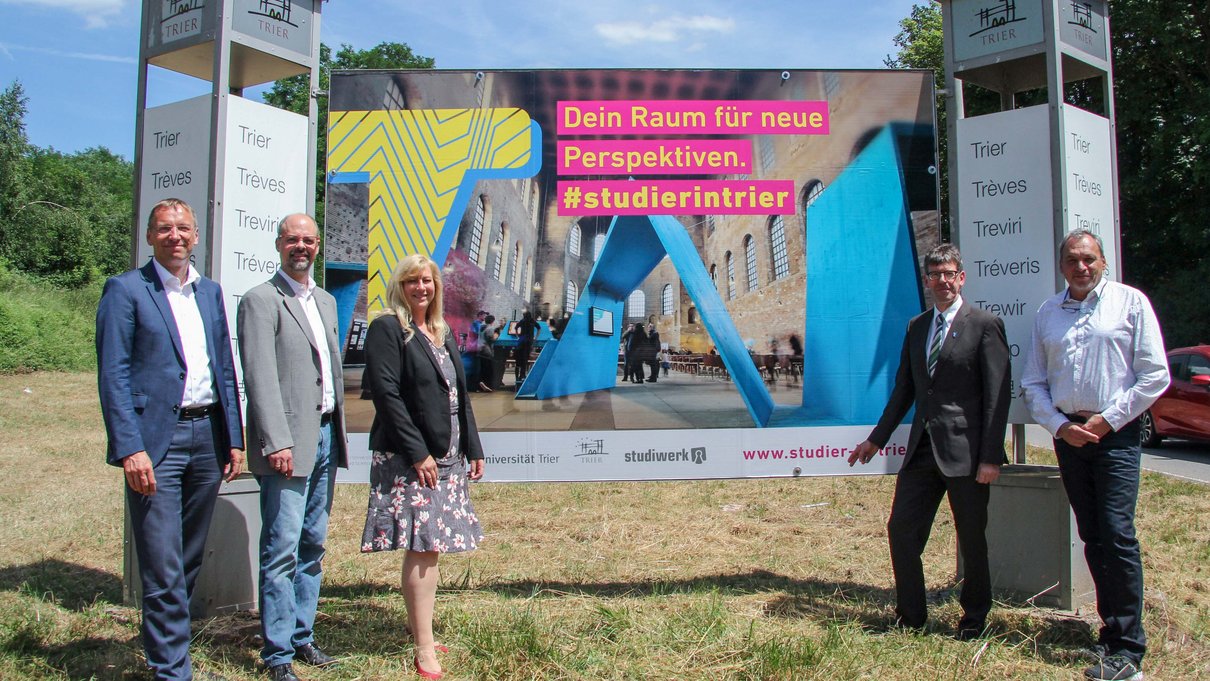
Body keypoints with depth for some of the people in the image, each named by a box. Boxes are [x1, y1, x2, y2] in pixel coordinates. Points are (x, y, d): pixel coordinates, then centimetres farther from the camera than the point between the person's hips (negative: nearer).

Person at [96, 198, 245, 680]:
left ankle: (165, 641, 31)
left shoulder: (210, 292, 14)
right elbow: (113, 376, -8)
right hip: (155, 440, -5)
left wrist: (234, 438, 10)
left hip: (207, 435, 6)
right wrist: (130, 448, -15)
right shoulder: (125, 290, -2)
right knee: (162, 568, -4)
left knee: (190, 559, 15)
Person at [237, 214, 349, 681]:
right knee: (282, 550, -4)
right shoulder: (260, 301, -7)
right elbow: (260, 378, -14)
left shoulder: (326, 301, 17)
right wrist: (277, 443, -21)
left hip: (326, 436, 8)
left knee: (312, 545, 14)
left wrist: (338, 430, 16)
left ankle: (302, 636, 25)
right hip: (288, 444, -8)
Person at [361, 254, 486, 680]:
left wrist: (473, 448, 13)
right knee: (422, 548, -8)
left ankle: (418, 628, 22)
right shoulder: (387, 329, -5)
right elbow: (386, 394, -14)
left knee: (430, 548, 11)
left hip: (448, 457, 7)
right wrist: (417, 453, -18)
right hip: (410, 458, -7)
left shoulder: (440, 334, 17)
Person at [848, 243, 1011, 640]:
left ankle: (974, 617, 29)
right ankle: (910, 614, 22)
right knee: (901, 529, 5)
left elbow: (998, 395, -9)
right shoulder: (916, 327, 13)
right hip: (922, 448, 5)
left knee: (972, 539, 8)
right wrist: (877, 439, 17)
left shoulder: (984, 325, -5)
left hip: (965, 451, -5)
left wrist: (991, 457, -14)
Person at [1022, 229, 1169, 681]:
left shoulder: (1130, 302, 1)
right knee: (1091, 537, 8)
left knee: (1117, 533, -11)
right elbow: (1033, 382, 12)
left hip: (1115, 433, -4)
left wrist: (1109, 419, -8)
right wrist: (1059, 424, -2)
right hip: (1068, 434, 4)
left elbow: (1155, 375, -3)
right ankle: (1113, 628, 19)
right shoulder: (1047, 313, 12)